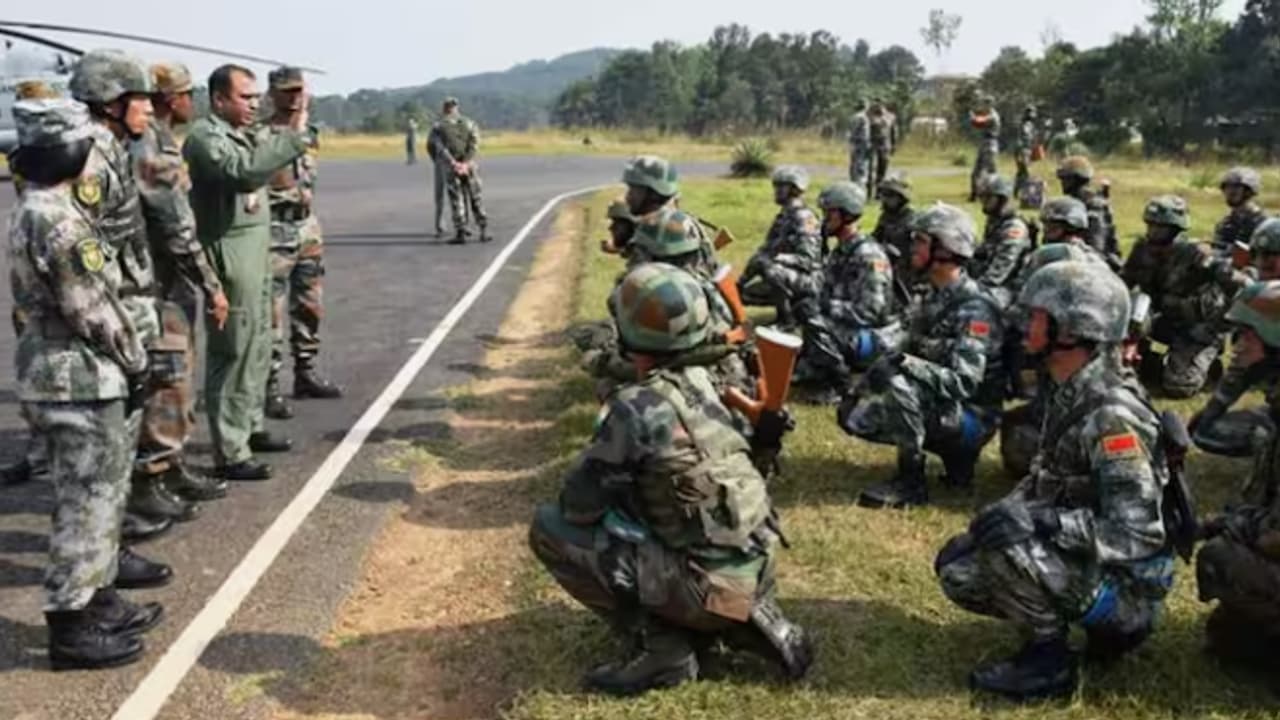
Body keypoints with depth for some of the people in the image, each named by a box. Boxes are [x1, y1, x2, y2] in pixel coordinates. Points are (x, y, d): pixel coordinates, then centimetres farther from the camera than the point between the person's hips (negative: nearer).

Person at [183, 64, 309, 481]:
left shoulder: (242, 134, 16)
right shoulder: (205, 136, -14)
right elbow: (245, 173, -31)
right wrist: (293, 136, -30)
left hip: (256, 250, 10)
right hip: (229, 255, -10)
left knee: (257, 346, 18)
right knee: (232, 353, -6)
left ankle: (251, 427, 32)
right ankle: (230, 453, -1)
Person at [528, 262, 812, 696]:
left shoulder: (635, 407, -17)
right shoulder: (701, 382, 6)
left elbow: (577, 506, -9)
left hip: (709, 584, -7)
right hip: (756, 568, 7)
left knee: (548, 528, -4)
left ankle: (661, 648, -1)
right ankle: (754, 620, 16)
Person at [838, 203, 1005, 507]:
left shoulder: (974, 308, -21)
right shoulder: (934, 298, 7)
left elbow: (963, 382, -29)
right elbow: (909, 352, 11)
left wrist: (904, 363, -39)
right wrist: (864, 386, -3)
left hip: (971, 417, -9)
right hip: (936, 406, 9)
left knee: (899, 386, -31)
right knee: (855, 415, 7)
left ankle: (911, 481, -16)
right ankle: (953, 452, 9)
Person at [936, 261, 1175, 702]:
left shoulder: (1111, 414, -26)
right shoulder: (1070, 395, 3)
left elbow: (1139, 534, -30)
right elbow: (1047, 480, 16)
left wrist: (1036, 520, -37)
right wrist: (1002, 511, -1)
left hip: (1122, 582, -9)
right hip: (1077, 555, 9)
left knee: (1008, 540, -30)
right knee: (957, 567, 8)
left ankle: (1049, 660, -9)